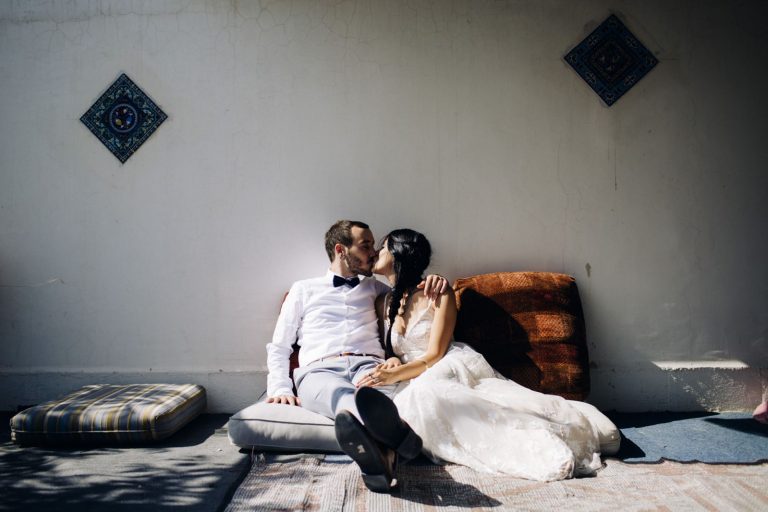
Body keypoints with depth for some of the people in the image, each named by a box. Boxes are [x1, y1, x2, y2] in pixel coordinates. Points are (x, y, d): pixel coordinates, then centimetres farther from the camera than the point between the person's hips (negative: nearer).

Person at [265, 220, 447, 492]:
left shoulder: (374, 288, 31)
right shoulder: (304, 289, 25)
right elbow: (279, 347, 21)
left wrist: (434, 281, 15)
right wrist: (280, 388, 3)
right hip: (320, 371, -2)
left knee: (383, 398, -39)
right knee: (341, 394, -42)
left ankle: (379, 452, -71)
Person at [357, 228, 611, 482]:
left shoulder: (438, 293, 3)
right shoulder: (383, 304, 19)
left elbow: (434, 354, -4)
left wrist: (396, 374, -19)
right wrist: (391, 365, -10)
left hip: (452, 366, -4)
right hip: (416, 379, 4)